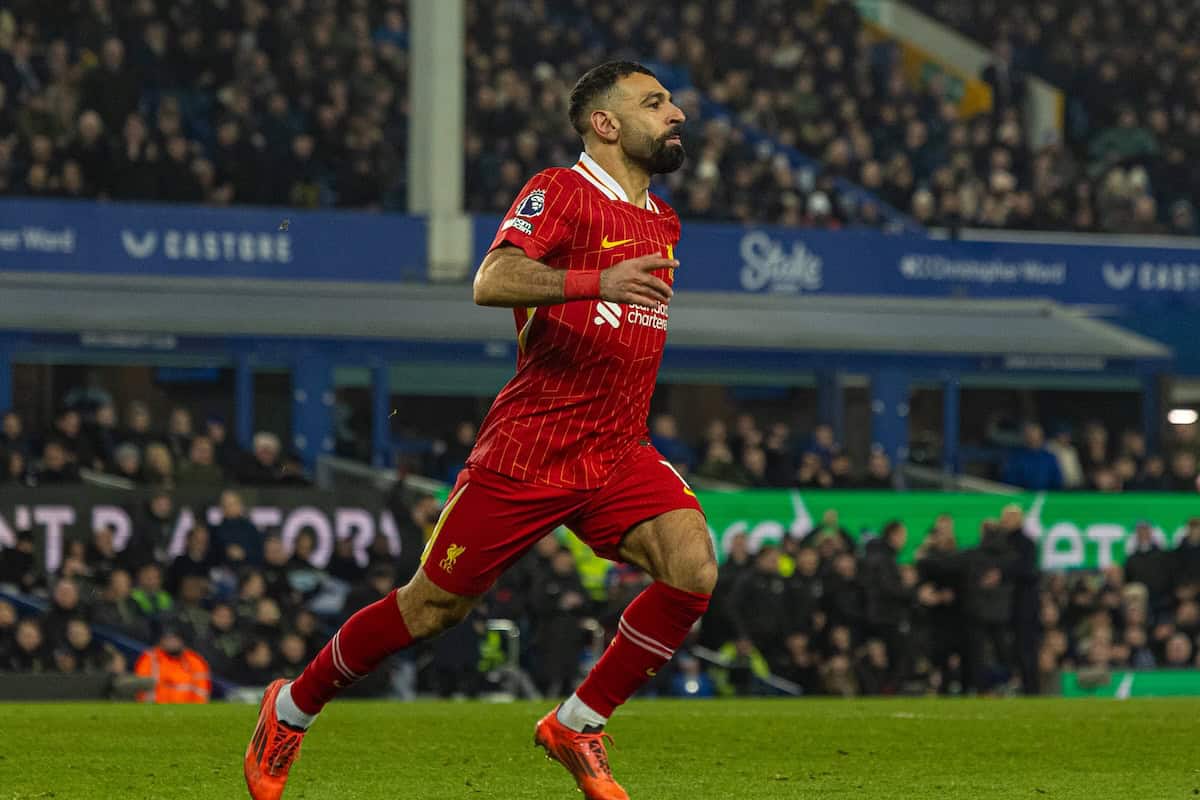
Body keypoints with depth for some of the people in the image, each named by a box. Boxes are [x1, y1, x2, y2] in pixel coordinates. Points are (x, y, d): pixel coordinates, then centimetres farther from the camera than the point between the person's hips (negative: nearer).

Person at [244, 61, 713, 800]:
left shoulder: (663, 222, 14)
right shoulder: (560, 192, -10)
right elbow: (492, 282, -28)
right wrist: (595, 280, -41)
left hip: (617, 454, 6)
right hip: (526, 452, -6)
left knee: (693, 568, -20)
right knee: (433, 607, 3)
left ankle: (578, 726, -4)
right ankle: (291, 710, 26)